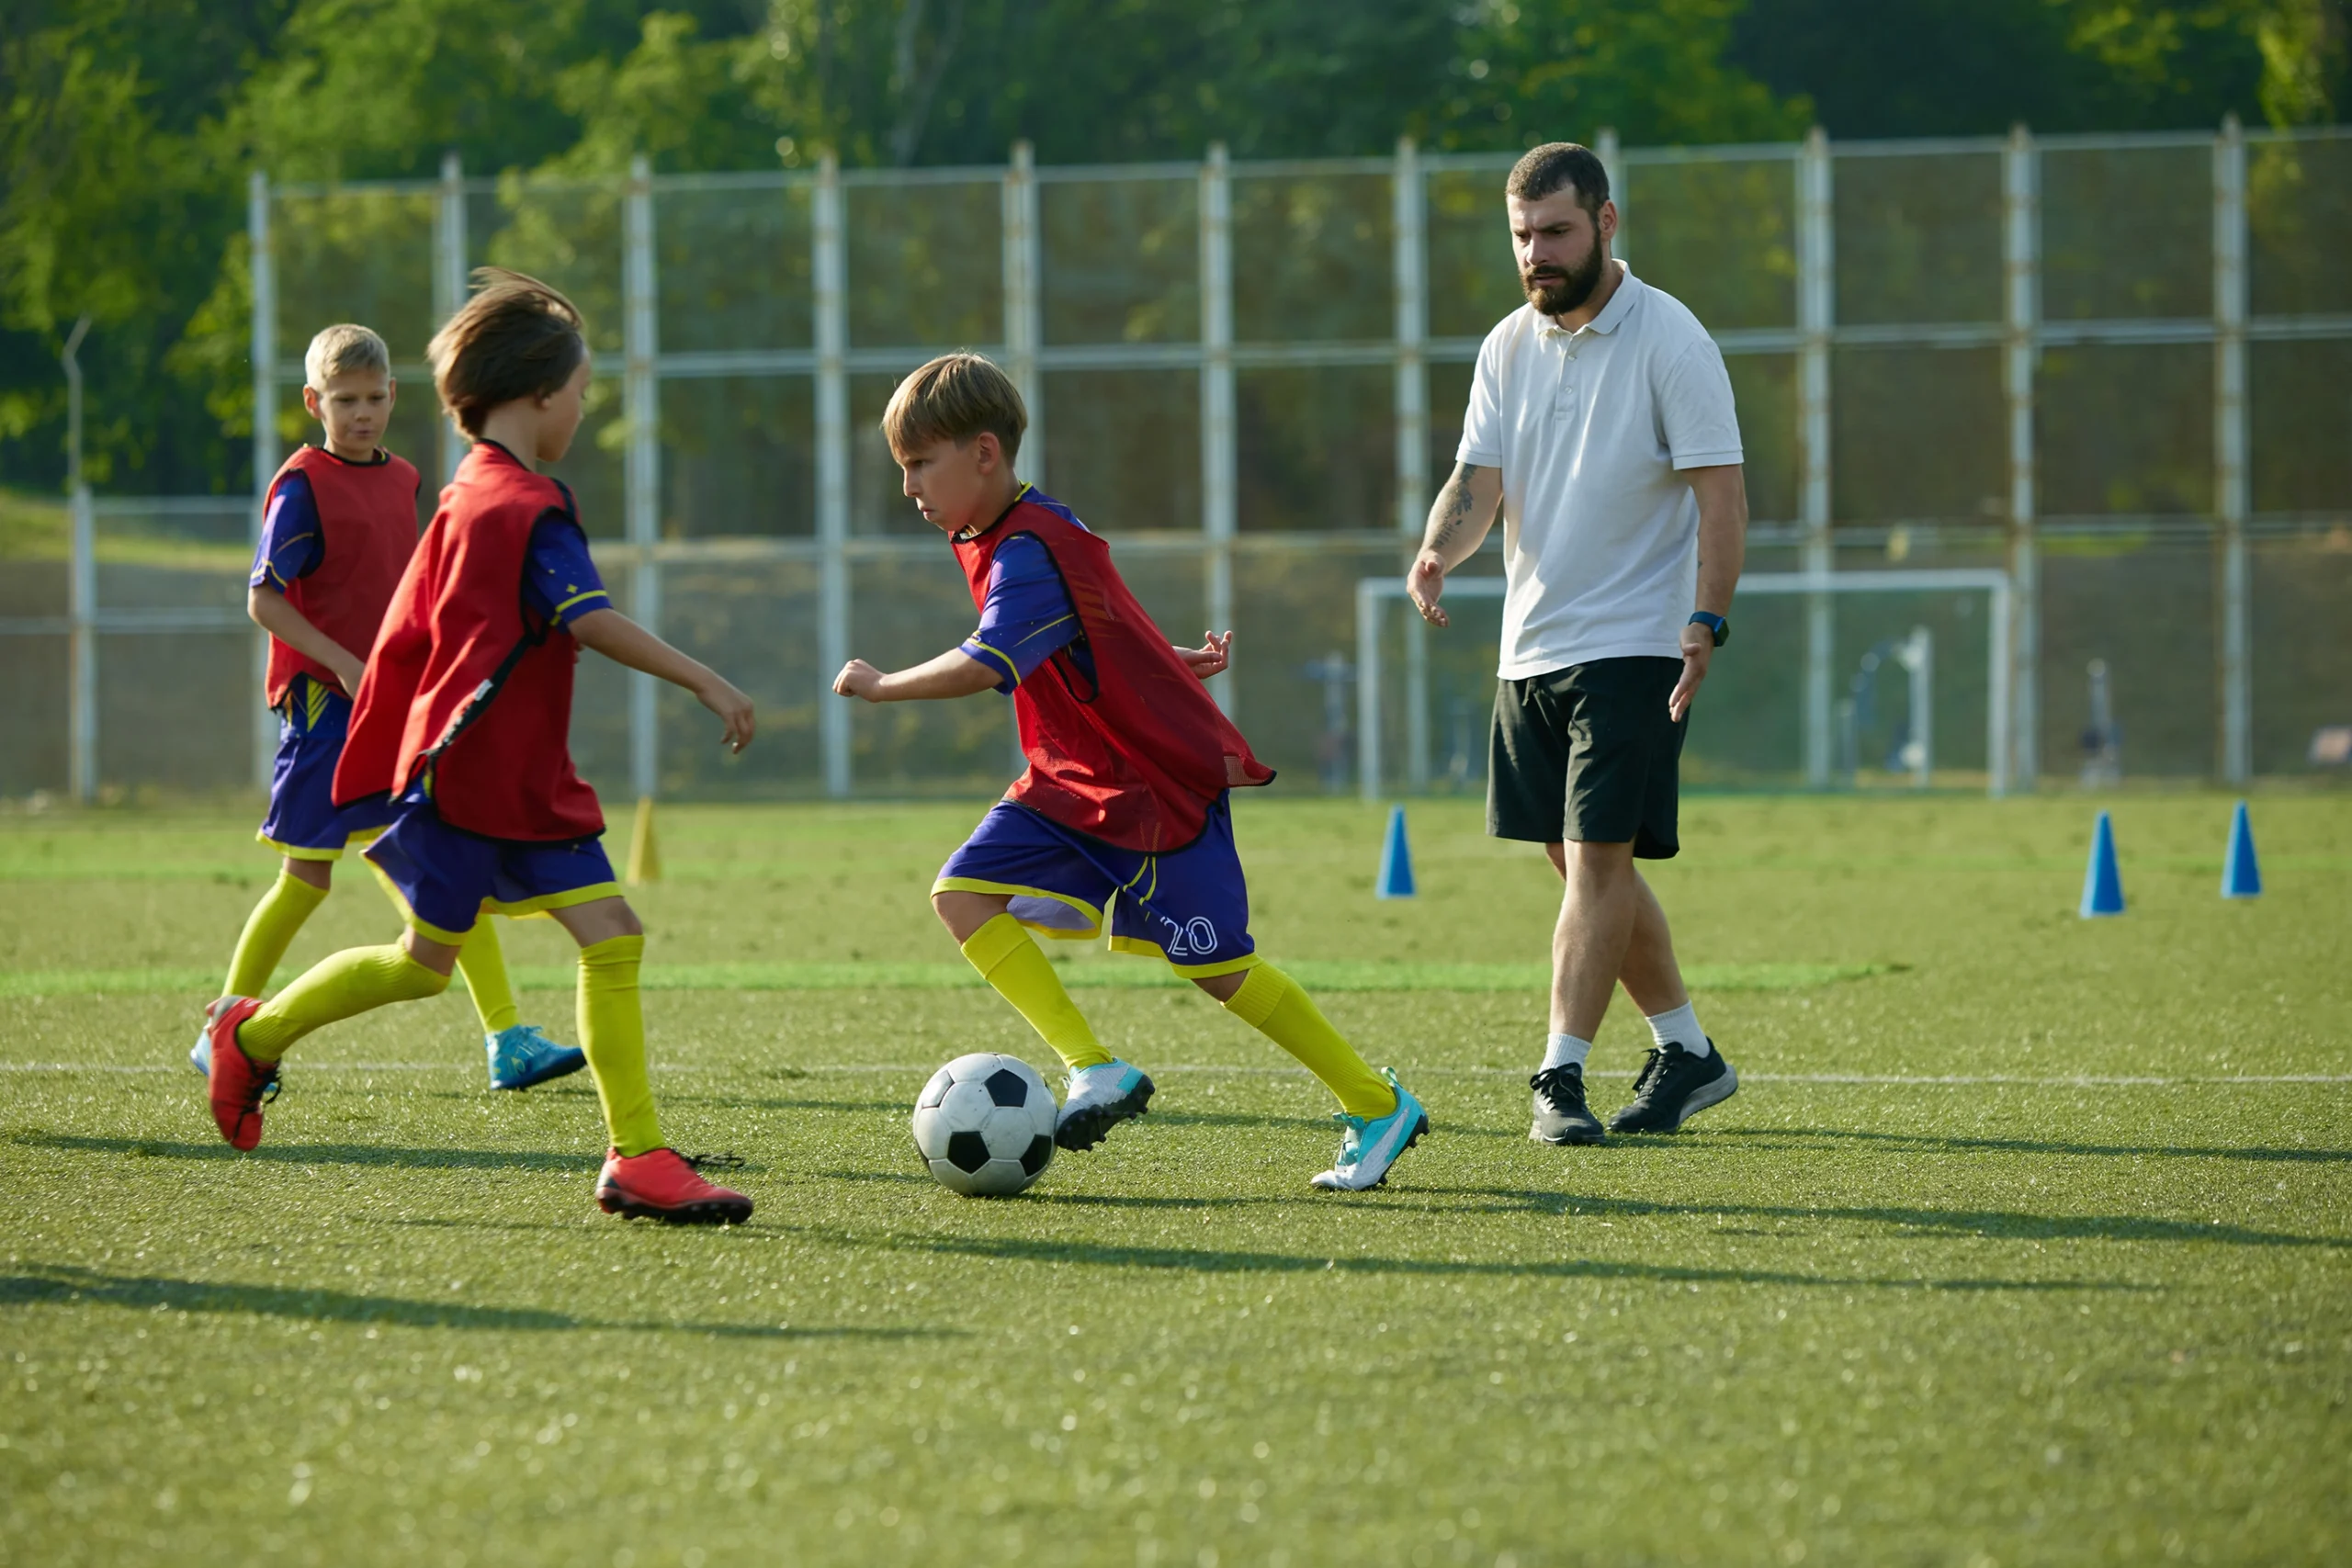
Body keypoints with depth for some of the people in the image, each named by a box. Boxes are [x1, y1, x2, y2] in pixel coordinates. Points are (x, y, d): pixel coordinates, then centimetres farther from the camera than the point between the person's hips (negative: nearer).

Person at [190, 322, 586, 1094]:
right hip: (322, 696, -6)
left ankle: (507, 1038, -4)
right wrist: (343, 663, -21)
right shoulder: (303, 484, -9)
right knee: (308, 877, -1)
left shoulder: (403, 481, 12)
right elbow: (264, 599, -13)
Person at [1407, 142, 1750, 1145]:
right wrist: (1438, 552, -16)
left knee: (1598, 858, -12)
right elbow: (1479, 480, 5)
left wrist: (1707, 621, -22)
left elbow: (1720, 493, -12)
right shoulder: (1508, 347, 8)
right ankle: (1688, 1053, 24)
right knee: (1586, 865, 11)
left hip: (1634, 648, -7)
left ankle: (1560, 1077, -12)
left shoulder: (1669, 339, -9)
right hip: (1531, 647, 7)